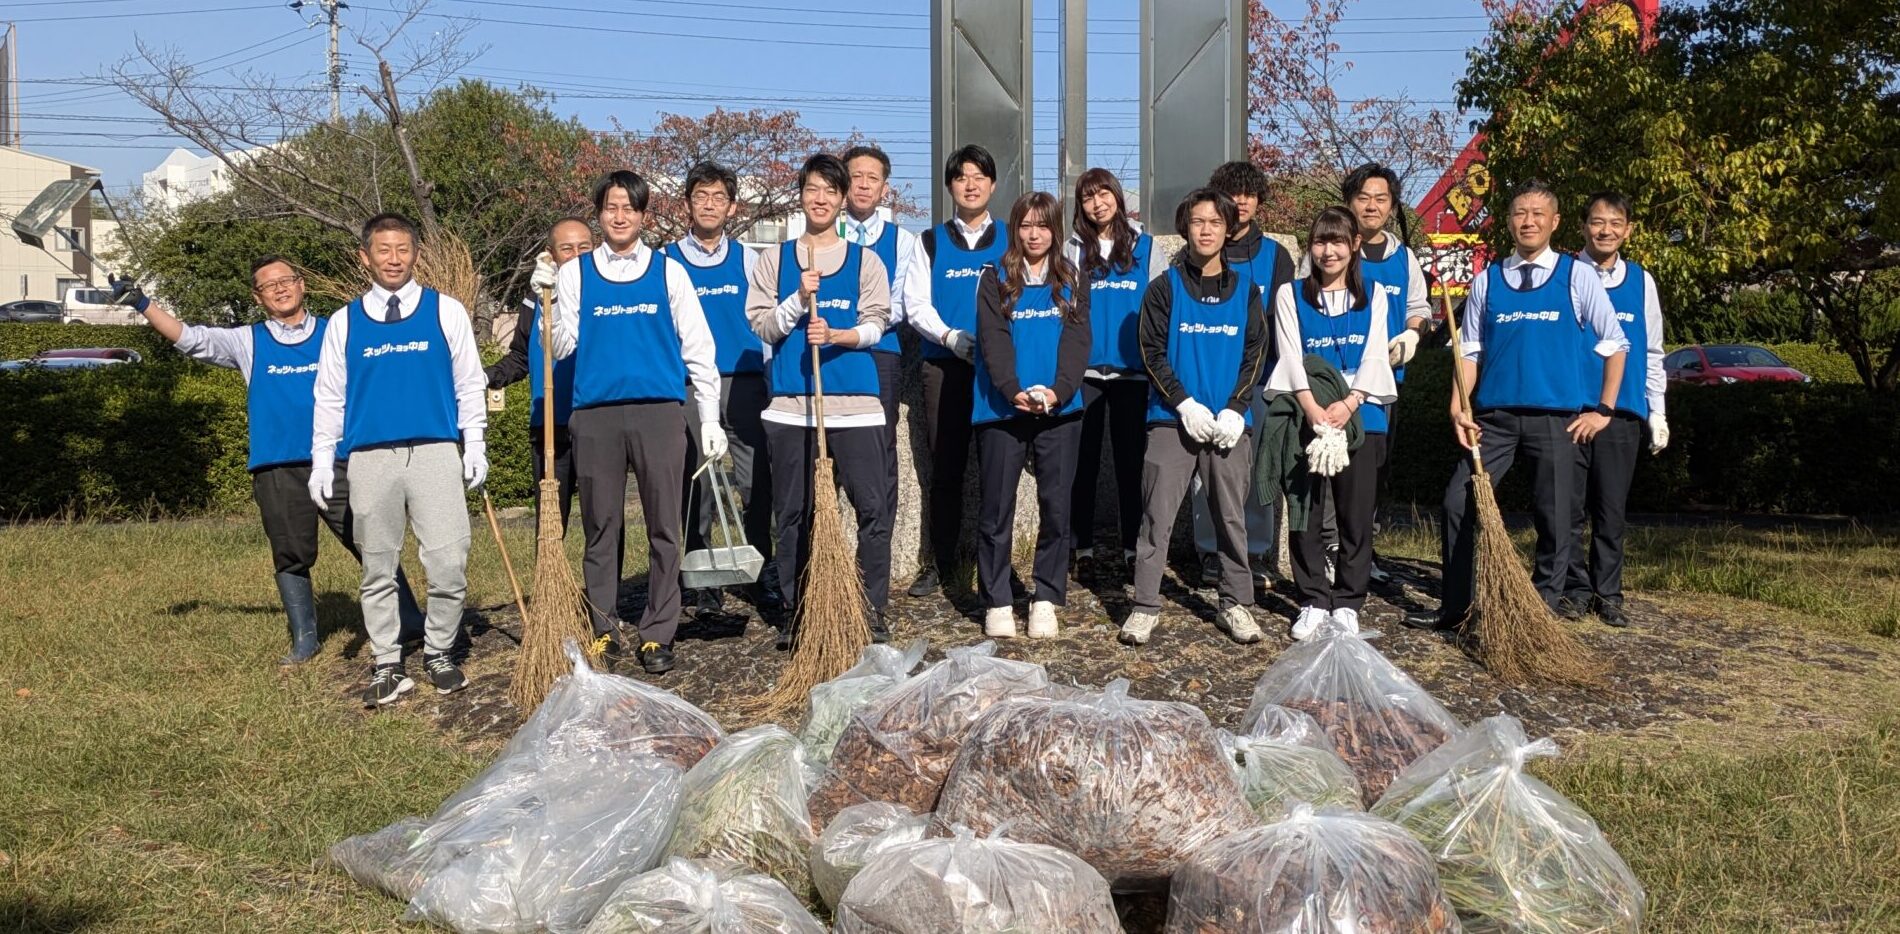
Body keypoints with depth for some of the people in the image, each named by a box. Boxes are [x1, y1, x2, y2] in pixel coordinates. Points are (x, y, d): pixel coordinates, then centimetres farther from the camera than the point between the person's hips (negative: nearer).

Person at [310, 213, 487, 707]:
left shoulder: (446, 312, 6)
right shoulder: (344, 323, 10)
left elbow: (469, 384, 8)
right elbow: (329, 397, 11)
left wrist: (475, 445, 1)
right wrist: (322, 461, 5)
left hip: (437, 452, -1)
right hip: (370, 458, 1)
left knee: (449, 564, -6)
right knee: (378, 570, 5)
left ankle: (439, 653, 12)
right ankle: (387, 665, 15)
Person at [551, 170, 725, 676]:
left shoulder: (668, 271, 9)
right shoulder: (575, 273, 11)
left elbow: (697, 348, 8)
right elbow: (563, 347, 7)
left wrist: (710, 420, 3)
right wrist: (546, 304, -11)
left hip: (660, 411, 0)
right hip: (596, 413, 1)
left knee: (664, 528, 0)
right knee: (601, 528, 5)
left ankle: (657, 634, 7)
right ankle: (603, 630, 14)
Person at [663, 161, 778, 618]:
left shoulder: (748, 260, 13)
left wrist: (769, 377, 4)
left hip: (744, 385, 1)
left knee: (756, 482, -5)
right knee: (694, 486, 0)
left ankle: (764, 574, 4)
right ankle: (700, 581, 7)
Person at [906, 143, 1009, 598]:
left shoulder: (1011, 241, 12)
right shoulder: (931, 242, 12)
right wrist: (954, 338, -13)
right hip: (944, 367, 0)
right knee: (945, 467, 2)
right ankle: (939, 561, 11)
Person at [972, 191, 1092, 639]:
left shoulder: (1071, 282, 10)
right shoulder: (995, 281, 5)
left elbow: (1077, 340, -2)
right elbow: (993, 341, -6)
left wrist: (1058, 390, -18)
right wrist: (1014, 391, -22)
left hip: (1059, 410, 2)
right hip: (1001, 409, -1)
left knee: (1056, 506, 3)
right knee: (996, 508, 1)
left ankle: (1046, 600, 13)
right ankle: (997, 602, 10)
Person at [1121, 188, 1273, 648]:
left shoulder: (1245, 290, 10)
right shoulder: (1164, 289, 3)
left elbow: (1256, 354, 6)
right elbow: (1153, 352, -2)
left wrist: (1235, 409, -8)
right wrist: (1185, 404, -12)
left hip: (1229, 423, 2)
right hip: (1172, 419, -2)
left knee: (1232, 516, 6)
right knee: (1157, 515, -3)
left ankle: (1237, 604, 16)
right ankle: (1146, 605, 3)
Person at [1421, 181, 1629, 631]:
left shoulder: (1578, 277, 4)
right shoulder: (1487, 281, 10)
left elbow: (1614, 345, 7)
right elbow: (1469, 350, 8)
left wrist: (1603, 409, 0)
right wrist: (1459, 409, -4)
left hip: (1559, 419, -2)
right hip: (1495, 416, 2)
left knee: (1554, 518, 2)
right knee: (1459, 503, -4)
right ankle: (1455, 608, 8)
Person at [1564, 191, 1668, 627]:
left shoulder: (1641, 281, 11)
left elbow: (1652, 352, 16)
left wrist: (1658, 413, 12)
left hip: (1622, 411, 2)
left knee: (1611, 509, 4)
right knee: (1570, 507, 1)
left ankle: (1607, 592, 13)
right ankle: (1575, 589, 11)